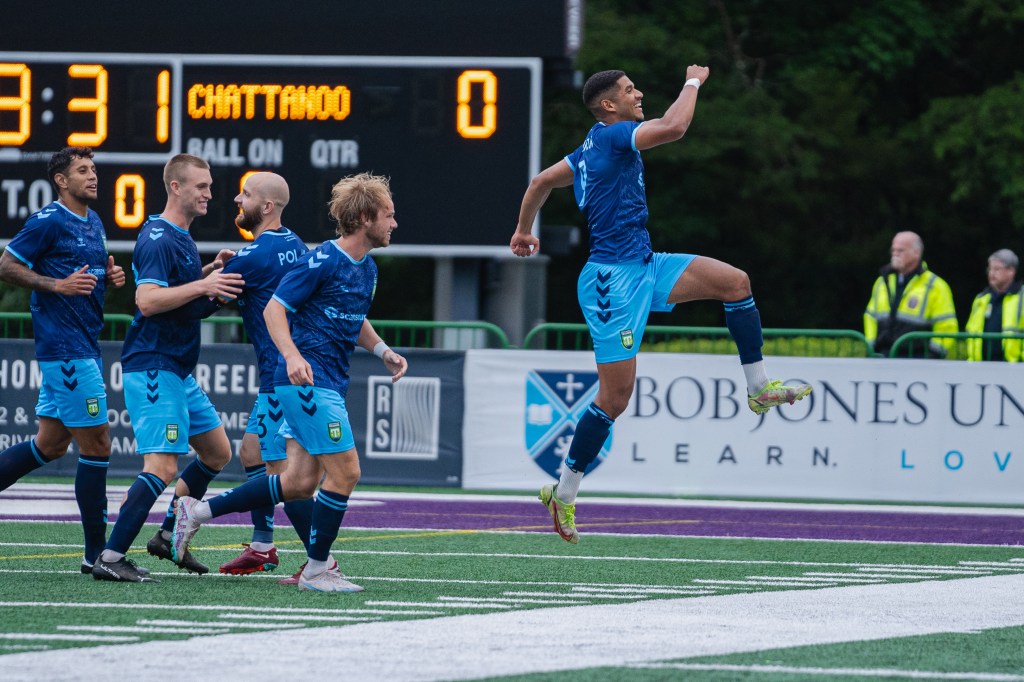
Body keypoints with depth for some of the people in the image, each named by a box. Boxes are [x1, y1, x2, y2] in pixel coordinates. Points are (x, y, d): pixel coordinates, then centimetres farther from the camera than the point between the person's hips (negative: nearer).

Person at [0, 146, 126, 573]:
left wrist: (110, 276, 6)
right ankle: (98, 553, -2)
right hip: (65, 348, -9)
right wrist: (57, 284, -20)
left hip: (84, 346, 9)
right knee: (95, 444, -7)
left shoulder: (93, 223, 16)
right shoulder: (49, 222, -10)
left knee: (50, 445, 12)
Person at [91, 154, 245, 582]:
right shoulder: (158, 239, -16)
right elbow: (147, 300, -26)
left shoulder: (181, 238, 15)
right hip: (153, 367, -10)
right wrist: (203, 286, -29)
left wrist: (210, 272, 12)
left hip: (178, 370, 10)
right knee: (162, 466, -17)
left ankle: (169, 536, 23)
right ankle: (110, 558, -17)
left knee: (217, 452, 16)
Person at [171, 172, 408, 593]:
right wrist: (292, 356, -28)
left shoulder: (367, 269, 14)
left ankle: (199, 511, 17)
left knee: (299, 483, 8)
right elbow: (274, 308, -14)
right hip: (306, 381, -10)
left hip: (328, 386, 10)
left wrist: (382, 350, 16)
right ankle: (316, 569, 2)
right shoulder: (323, 261, -14)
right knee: (344, 471, -10)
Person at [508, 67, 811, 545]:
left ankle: (759, 389, 7)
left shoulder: (592, 149, 15)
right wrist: (693, 82, -11)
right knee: (615, 397, -7)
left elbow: (542, 180, 26)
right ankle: (563, 493, 3)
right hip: (614, 277, -10)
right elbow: (673, 127, -28)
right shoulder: (610, 136, -14)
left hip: (643, 266, 10)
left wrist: (523, 230, 40)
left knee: (734, 281, 1)